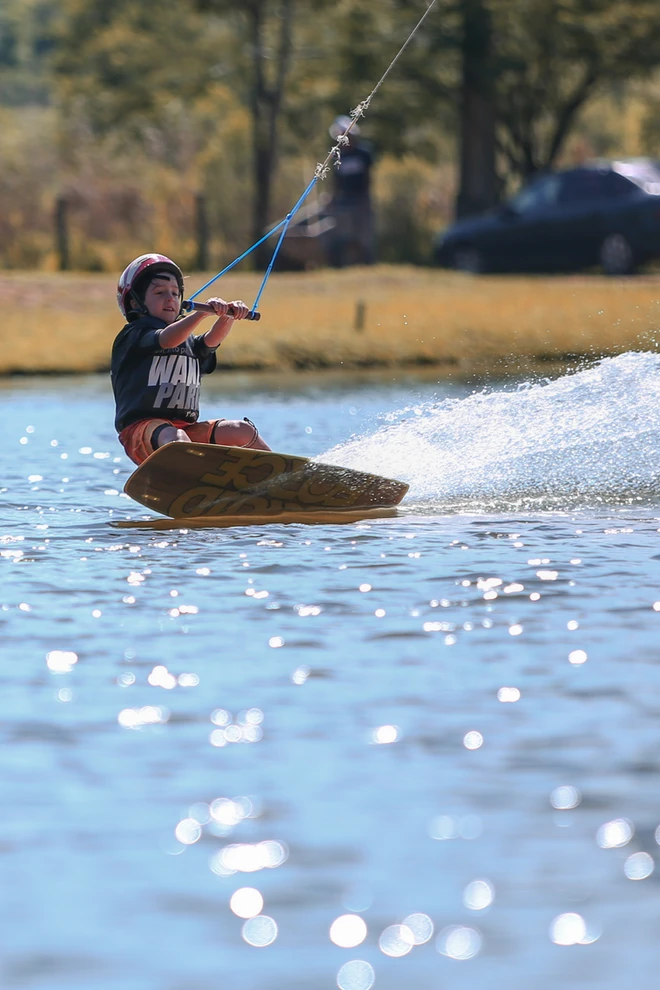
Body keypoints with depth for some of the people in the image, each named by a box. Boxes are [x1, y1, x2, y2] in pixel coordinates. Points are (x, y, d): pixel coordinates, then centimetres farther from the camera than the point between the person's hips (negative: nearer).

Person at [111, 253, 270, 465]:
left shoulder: (188, 342, 24)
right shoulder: (132, 336, 2)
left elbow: (212, 339, 3)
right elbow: (168, 339, -18)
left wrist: (228, 316, -18)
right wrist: (204, 311, -31)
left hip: (187, 427, 7)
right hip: (142, 429, -7)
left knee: (243, 431, -7)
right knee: (175, 438, -37)